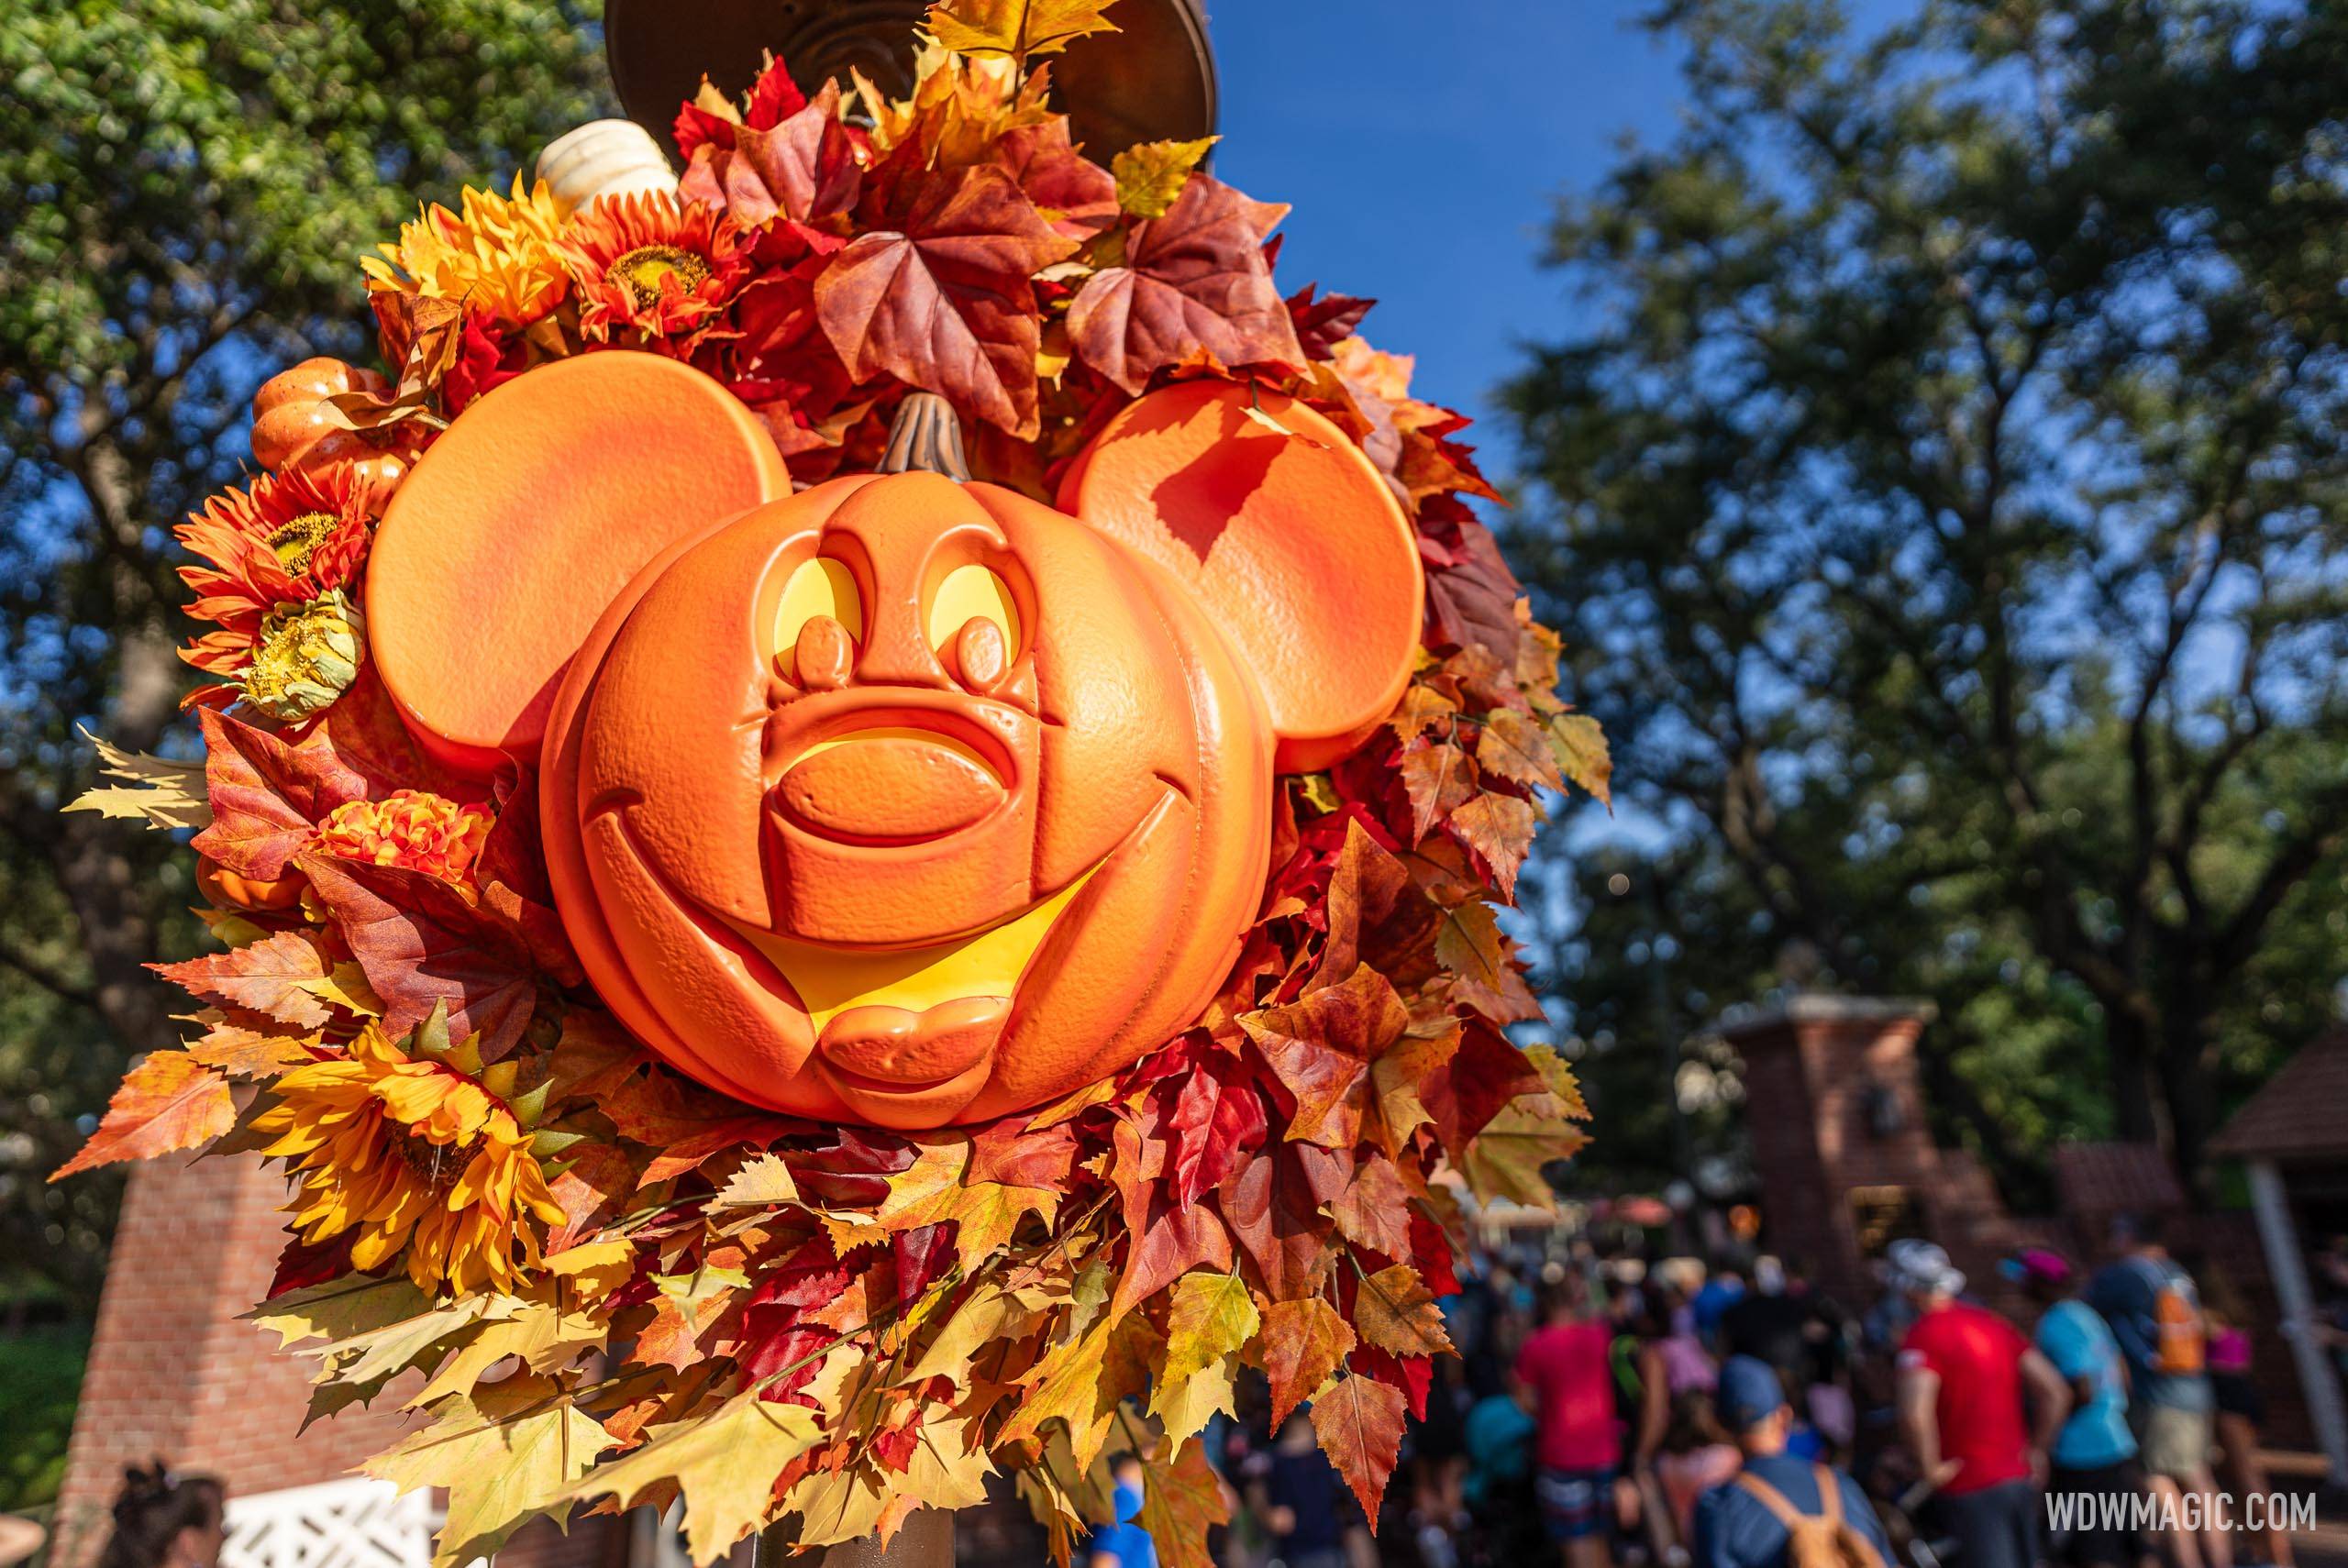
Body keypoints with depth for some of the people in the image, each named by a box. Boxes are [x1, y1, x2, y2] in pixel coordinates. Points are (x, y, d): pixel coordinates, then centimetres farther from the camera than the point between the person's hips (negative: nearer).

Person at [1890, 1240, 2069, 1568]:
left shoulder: (1923, 1335, -17)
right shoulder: (1991, 1322, 6)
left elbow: (1915, 1414, -31)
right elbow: (2056, 1391, 9)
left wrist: (1931, 1468, -15)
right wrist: (2037, 1451, 14)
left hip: (1972, 1486, -8)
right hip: (2020, 1478, 8)